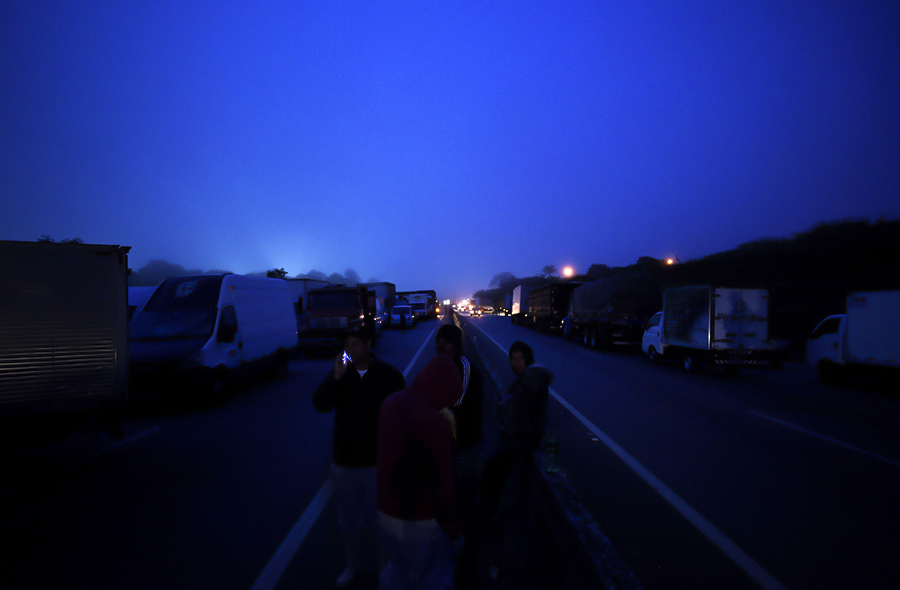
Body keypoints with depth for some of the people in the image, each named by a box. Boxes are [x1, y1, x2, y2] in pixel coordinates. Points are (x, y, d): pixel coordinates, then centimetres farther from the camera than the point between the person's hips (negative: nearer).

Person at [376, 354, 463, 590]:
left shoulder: (390, 403, -5)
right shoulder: (434, 422, -28)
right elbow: (440, 482, -23)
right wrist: (453, 530, -10)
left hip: (387, 510, 7)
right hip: (420, 519, -7)